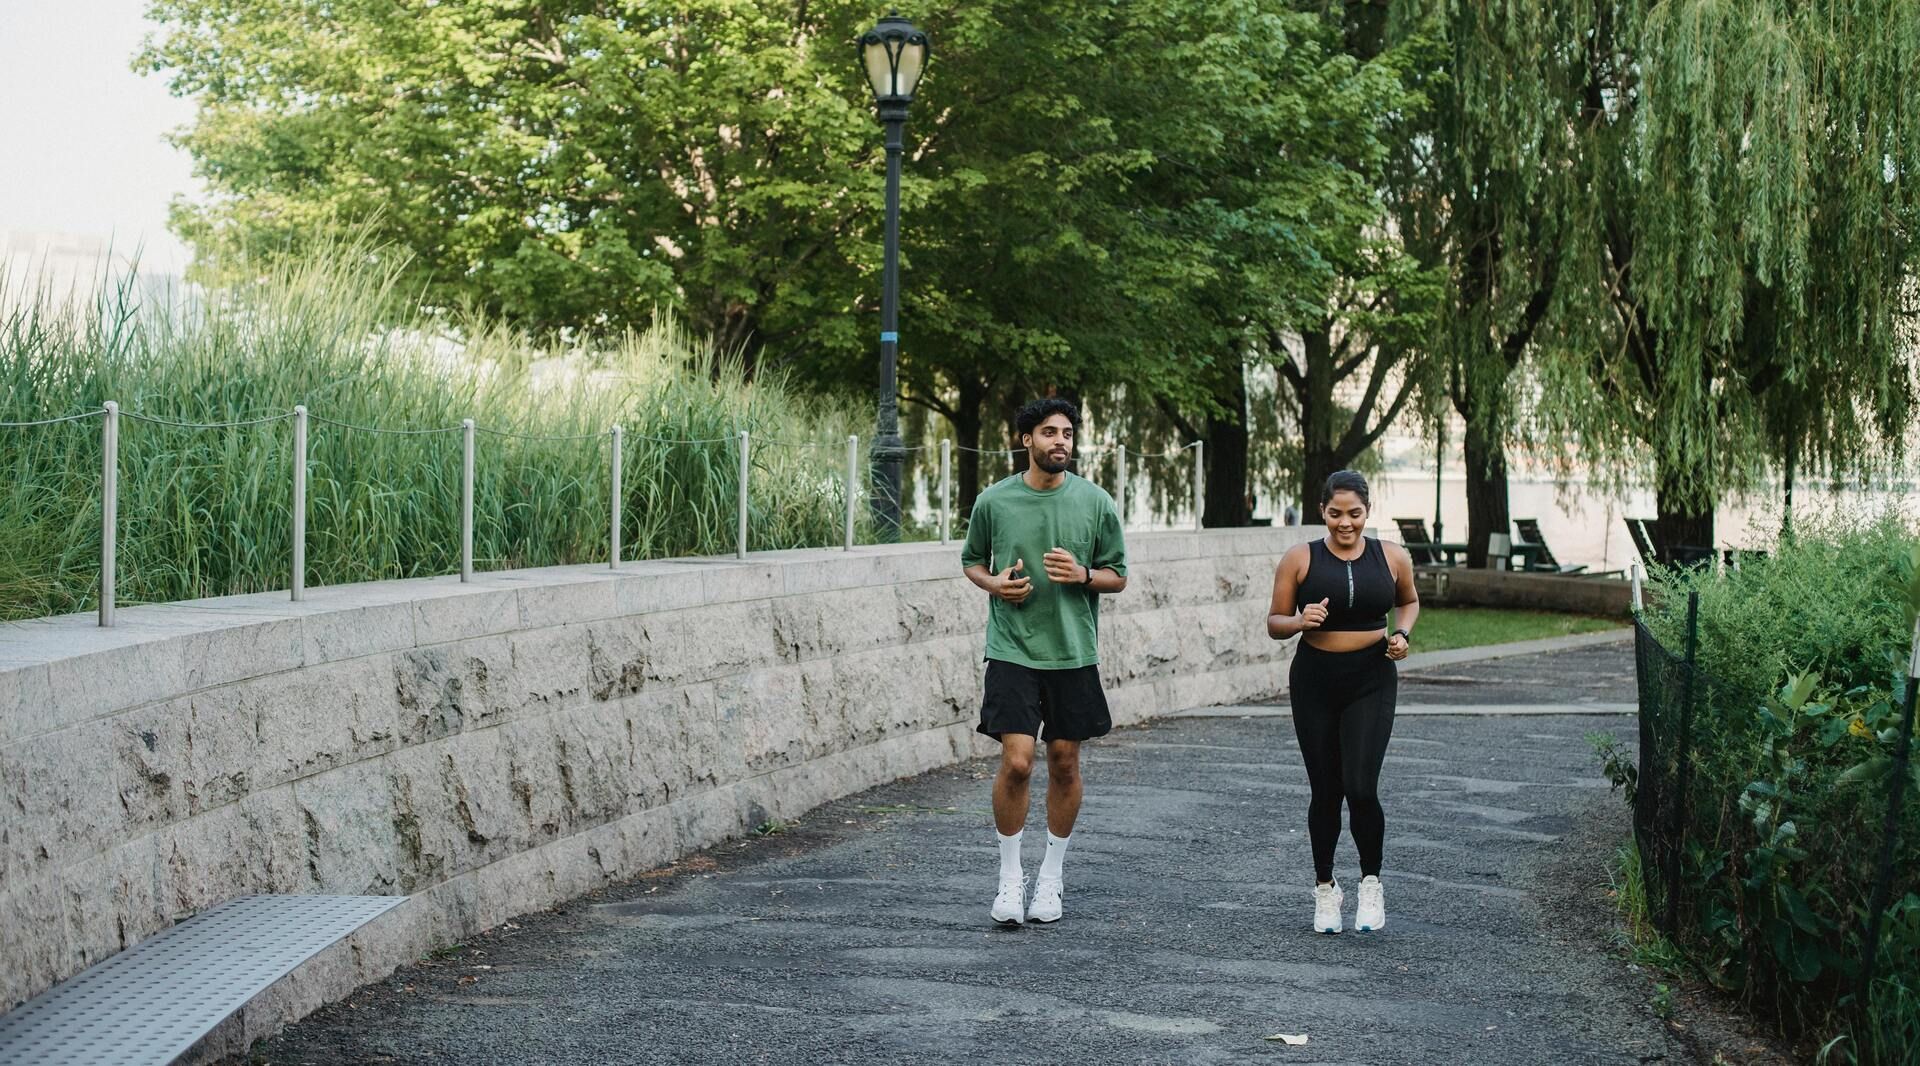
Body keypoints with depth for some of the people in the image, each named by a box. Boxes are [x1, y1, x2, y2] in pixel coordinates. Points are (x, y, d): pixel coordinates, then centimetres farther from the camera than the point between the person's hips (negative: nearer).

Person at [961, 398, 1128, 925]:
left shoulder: (1095, 502, 1)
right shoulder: (994, 501, 0)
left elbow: (1118, 576, 8)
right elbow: (971, 561, 15)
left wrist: (1083, 575, -13)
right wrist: (993, 583, -7)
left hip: (1074, 652, 2)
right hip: (1012, 650, -1)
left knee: (1065, 763, 7)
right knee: (1017, 761, -11)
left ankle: (1051, 876, 23)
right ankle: (1010, 876, 6)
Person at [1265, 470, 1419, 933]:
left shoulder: (1392, 558, 2)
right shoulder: (1300, 559, -3)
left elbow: (1409, 601, 22)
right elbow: (1274, 623, 2)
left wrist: (1402, 633, 2)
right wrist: (1300, 621, -19)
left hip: (1371, 683, 0)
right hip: (1315, 681, 0)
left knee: (1360, 788, -13)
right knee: (1325, 791, 7)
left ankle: (1371, 884, 9)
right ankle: (1325, 888, 25)